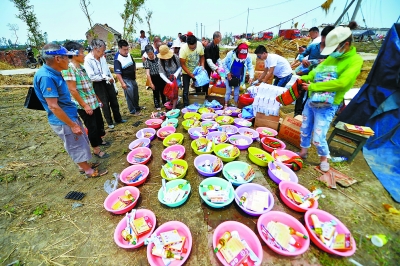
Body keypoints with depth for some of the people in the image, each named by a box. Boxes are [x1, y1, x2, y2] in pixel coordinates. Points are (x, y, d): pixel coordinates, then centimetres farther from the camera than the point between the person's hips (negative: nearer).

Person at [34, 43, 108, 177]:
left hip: (71, 115, 9)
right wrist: (72, 125, -21)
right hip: (63, 121, -9)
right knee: (77, 147, 6)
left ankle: (84, 165, 40)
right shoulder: (46, 77, -24)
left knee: (81, 143, 21)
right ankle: (89, 171, 24)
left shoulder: (54, 73, 5)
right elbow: (53, 106, -25)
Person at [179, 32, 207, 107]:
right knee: (186, 91, -3)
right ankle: (186, 106, 9)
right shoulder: (183, 48, -25)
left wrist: (202, 66, -16)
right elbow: (182, 64, -19)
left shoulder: (200, 44, -17)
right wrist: (190, 74, -24)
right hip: (186, 72, -3)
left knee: (199, 88, 9)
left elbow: (202, 56, 0)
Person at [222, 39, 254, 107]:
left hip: (239, 78, 2)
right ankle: (226, 105, 18)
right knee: (228, 91, 4)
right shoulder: (230, 54, -19)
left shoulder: (248, 57, -15)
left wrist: (251, 77, -26)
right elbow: (224, 64, -8)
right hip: (230, 77, -1)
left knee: (236, 93, 11)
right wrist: (228, 73, -16)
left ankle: (236, 105, 26)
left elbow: (250, 67, -11)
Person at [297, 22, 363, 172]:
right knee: (305, 130, 16)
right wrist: (304, 79, -9)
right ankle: (303, 152, 37)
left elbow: (341, 83, -21)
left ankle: (324, 158, 27)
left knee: (318, 138, -2)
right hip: (311, 101, 7)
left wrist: (313, 86, -21)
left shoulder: (355, 60, -9)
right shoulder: (332, 57, 10)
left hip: (326, 107, -6)